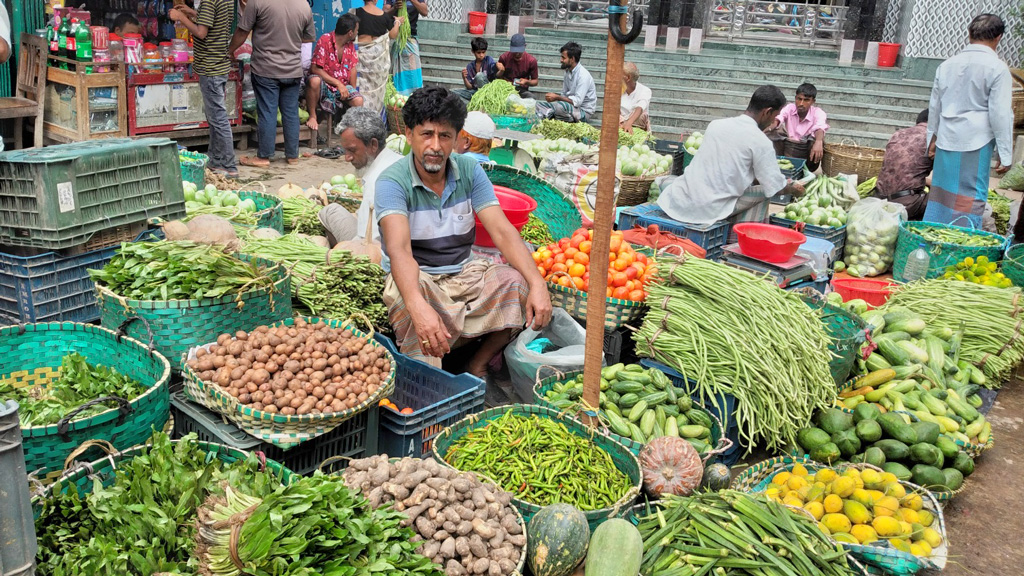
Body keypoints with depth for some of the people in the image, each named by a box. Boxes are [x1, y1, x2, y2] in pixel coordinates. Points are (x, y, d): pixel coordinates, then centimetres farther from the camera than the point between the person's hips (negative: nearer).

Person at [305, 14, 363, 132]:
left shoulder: (350, 44, 6)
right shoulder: (325, 40, -14)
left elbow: (353, 68, 5)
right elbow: (315, 68, -19)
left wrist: (352, 90, -7)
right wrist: (338, 84, -22)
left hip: (343, 86, 4)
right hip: (324, 85, -4)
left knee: (358, 100, -25)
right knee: (314, 80, -39)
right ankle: (312, 116, -19)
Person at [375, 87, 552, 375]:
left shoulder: (469, 171, -1)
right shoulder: (392, 181, -15)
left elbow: (502, 231, -9)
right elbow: (399, 249, -31)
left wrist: (538, 283, -26)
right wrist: (418, 306, -51)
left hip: (464, 273, 5)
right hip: (417, 279, -4)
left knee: (517, 281, -22)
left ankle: (477, 367, -5)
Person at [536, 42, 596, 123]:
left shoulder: (583, 75, -20)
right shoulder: (568, 71, 8)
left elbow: (577, 101, -26)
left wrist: (557, 97, -24)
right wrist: (554, 97, -5)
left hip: (583, 111, -8)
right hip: (569, 106, 8)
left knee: (560, 106, -37)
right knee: (538, 105, -2)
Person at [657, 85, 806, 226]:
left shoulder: (716, 124, 11)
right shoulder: (761, 142, -7)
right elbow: (775, 187, -2)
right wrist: (793, 188, 23)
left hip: (679, 201, 5)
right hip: (712, 209, -4)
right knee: (762, 194, 14)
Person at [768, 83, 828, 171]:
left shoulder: (818, 113, -11)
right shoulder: (789, 108, -5)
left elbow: (820, 128, -34)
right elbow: (777, 119, -27)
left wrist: (818, 142, -59)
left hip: (807, 151, -1)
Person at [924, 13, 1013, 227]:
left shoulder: (948, 64, 8)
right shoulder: (997, 68, -8)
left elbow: (934, 105, 16)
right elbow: (1000, 114, -9)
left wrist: (933, 138, 28)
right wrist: (1005, 155, -4)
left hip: (947, 140, 5)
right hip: (977, 143, -5)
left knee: (940, 193, 13)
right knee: (970, 199, 0)